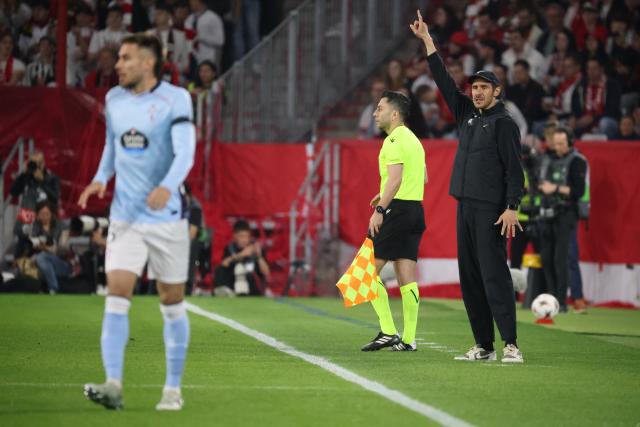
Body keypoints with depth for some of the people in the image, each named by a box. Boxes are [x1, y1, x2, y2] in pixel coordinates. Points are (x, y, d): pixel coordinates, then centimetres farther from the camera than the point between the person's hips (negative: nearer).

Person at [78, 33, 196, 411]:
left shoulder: (175, 99, -9)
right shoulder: (114, 100, 7)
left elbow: (185, 152, -18)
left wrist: (168, 187, -36)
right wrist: (101, 178, 4)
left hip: (166, 216, -3)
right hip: (125, 217, 4)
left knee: (172, 302, 5)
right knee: (117, 294, -12)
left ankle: (173, 389, 16)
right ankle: (114, 385, -20)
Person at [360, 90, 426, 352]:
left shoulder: (394, 140, -11)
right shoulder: (413, 139, 18)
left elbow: (395, 178, -22)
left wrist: (380, 210, -27)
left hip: (396, 210, -9)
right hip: (416, 208, 9)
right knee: (407, 276, 7)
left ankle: (388, 331, -8)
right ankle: (408, 339, 4)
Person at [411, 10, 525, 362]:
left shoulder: (504, 123, -3)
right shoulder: (467, 115, 16)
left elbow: (514, 168, -9)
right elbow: (444, 82, 19)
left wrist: (512, 207, -18)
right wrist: (427, 41, 17)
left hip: (491, 210, -8)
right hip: (466, 205, 8)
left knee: (494, 274, -14)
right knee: (469, 277, 6)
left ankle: (510, 344, -17)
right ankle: (483, 346, 8)